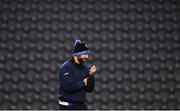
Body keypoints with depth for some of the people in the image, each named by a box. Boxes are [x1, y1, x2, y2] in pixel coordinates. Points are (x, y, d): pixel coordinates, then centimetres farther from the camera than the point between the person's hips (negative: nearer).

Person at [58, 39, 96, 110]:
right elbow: (68, 86, -26)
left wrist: (91, 75, -8)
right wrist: (83, 83, -12)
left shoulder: (84, 69, 9)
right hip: (67, 107, -7)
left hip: (81, 106, 8)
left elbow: (89, 89, 7)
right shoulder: (66, 67, -13)